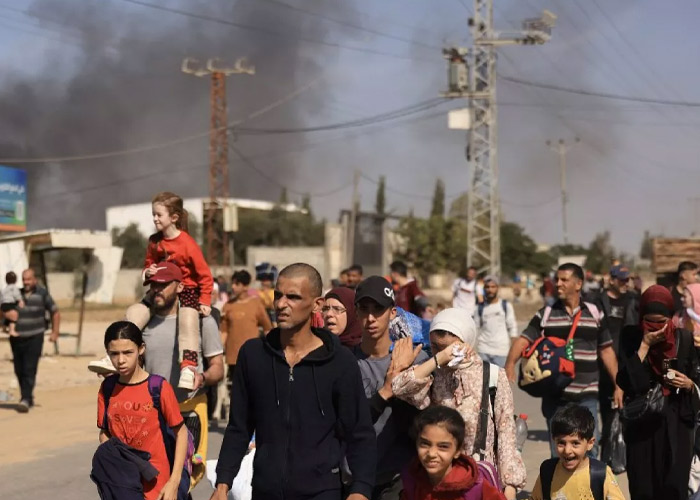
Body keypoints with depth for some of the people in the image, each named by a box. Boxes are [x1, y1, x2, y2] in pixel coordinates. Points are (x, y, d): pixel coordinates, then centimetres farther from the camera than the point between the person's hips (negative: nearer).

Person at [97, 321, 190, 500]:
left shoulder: (159, 388, -11)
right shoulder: (107, 389, 1)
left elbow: (181, 433, -5)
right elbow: (104, 433, 10)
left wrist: (174, 482, -9)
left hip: (155, 485, -3)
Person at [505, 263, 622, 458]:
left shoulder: (594, 314, 7)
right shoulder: (546, 314, 4)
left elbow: (606, 350, 11)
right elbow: (524, 339, -7)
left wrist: (618, 385, 8)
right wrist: (510, 363, -26)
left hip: (587, 395, 0)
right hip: (555, 396, 0)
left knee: (588, 449, 3)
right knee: (558, 451, 7)